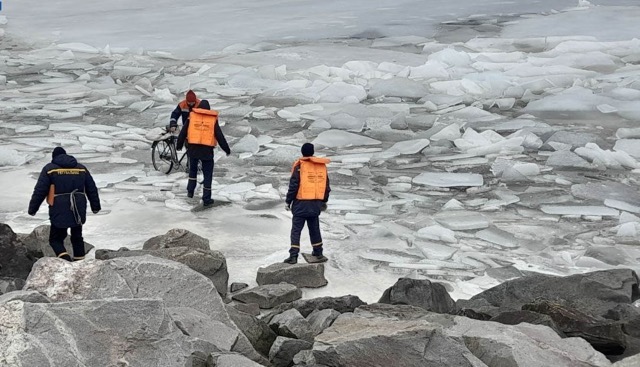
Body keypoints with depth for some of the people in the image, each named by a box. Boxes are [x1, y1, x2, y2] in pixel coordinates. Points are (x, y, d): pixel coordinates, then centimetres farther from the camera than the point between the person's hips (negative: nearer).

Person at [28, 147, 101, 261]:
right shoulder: (81, 168, 12)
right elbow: (92, 189, 17)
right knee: (77, 238, 18)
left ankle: (66, 260, -17)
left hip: (59, 213, -4)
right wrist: (95, 206, 26)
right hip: (78, 212, 4)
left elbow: (39, 191, -3)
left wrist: (32, 209, 4)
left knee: (55, 239, 5)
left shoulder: (49, 169, 0)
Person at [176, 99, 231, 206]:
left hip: (193, 148, 2)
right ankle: (206, 199, 4)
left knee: (193, 169, 26)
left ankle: (190, 191, 23)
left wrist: (179, 145, 22)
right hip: (207, 149, -2)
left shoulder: (192, 116, 5)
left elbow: (183, 132, 8)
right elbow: (220, 136, 2)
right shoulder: (213, 119, 2)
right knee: (208, 174, 6)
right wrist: (227, 149, 11)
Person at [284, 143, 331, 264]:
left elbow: (293, 185, -11)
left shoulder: (300, 166, -9)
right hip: (316, 204, 5)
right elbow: (326, 185, 14)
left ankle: (293, 255, -9)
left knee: (296, 229, -2)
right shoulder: (322, 166, 7)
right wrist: (324, 201, 27)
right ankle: (318, 252, 27)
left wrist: (288, 201, -3)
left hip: (301, 204, -5)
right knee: (314, 228, 19)